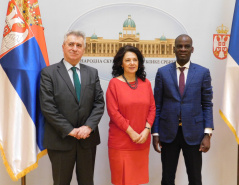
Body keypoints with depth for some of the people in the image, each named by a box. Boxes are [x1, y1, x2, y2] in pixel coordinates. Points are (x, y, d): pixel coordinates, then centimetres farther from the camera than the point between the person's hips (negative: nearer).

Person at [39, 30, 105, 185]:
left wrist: (89, 126, -11)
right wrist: (70, 130, -14)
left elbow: (99, 102, 3)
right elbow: (47, 106, -10)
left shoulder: (92, 73, 8)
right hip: (61, 139, -3)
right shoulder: (49, 72, -3)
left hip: (88, 138, 3)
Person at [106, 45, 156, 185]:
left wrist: (146, 130, -6)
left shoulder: (146, 83, 8)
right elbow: (113, 112, -8)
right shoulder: (114, 83, -3)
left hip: (142, 141, 3)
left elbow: (152, 108, 8)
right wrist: (131, 132, -11)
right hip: (120, 141, -3)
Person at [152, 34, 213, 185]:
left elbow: (207, 104, 2)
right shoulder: (162, 72, 2)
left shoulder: (203, 72, 2)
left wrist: (207, 134, -6)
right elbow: (157, 105, 3)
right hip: (168, 133, 0)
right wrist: (155, 133, 0)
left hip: (193, 133, 0)